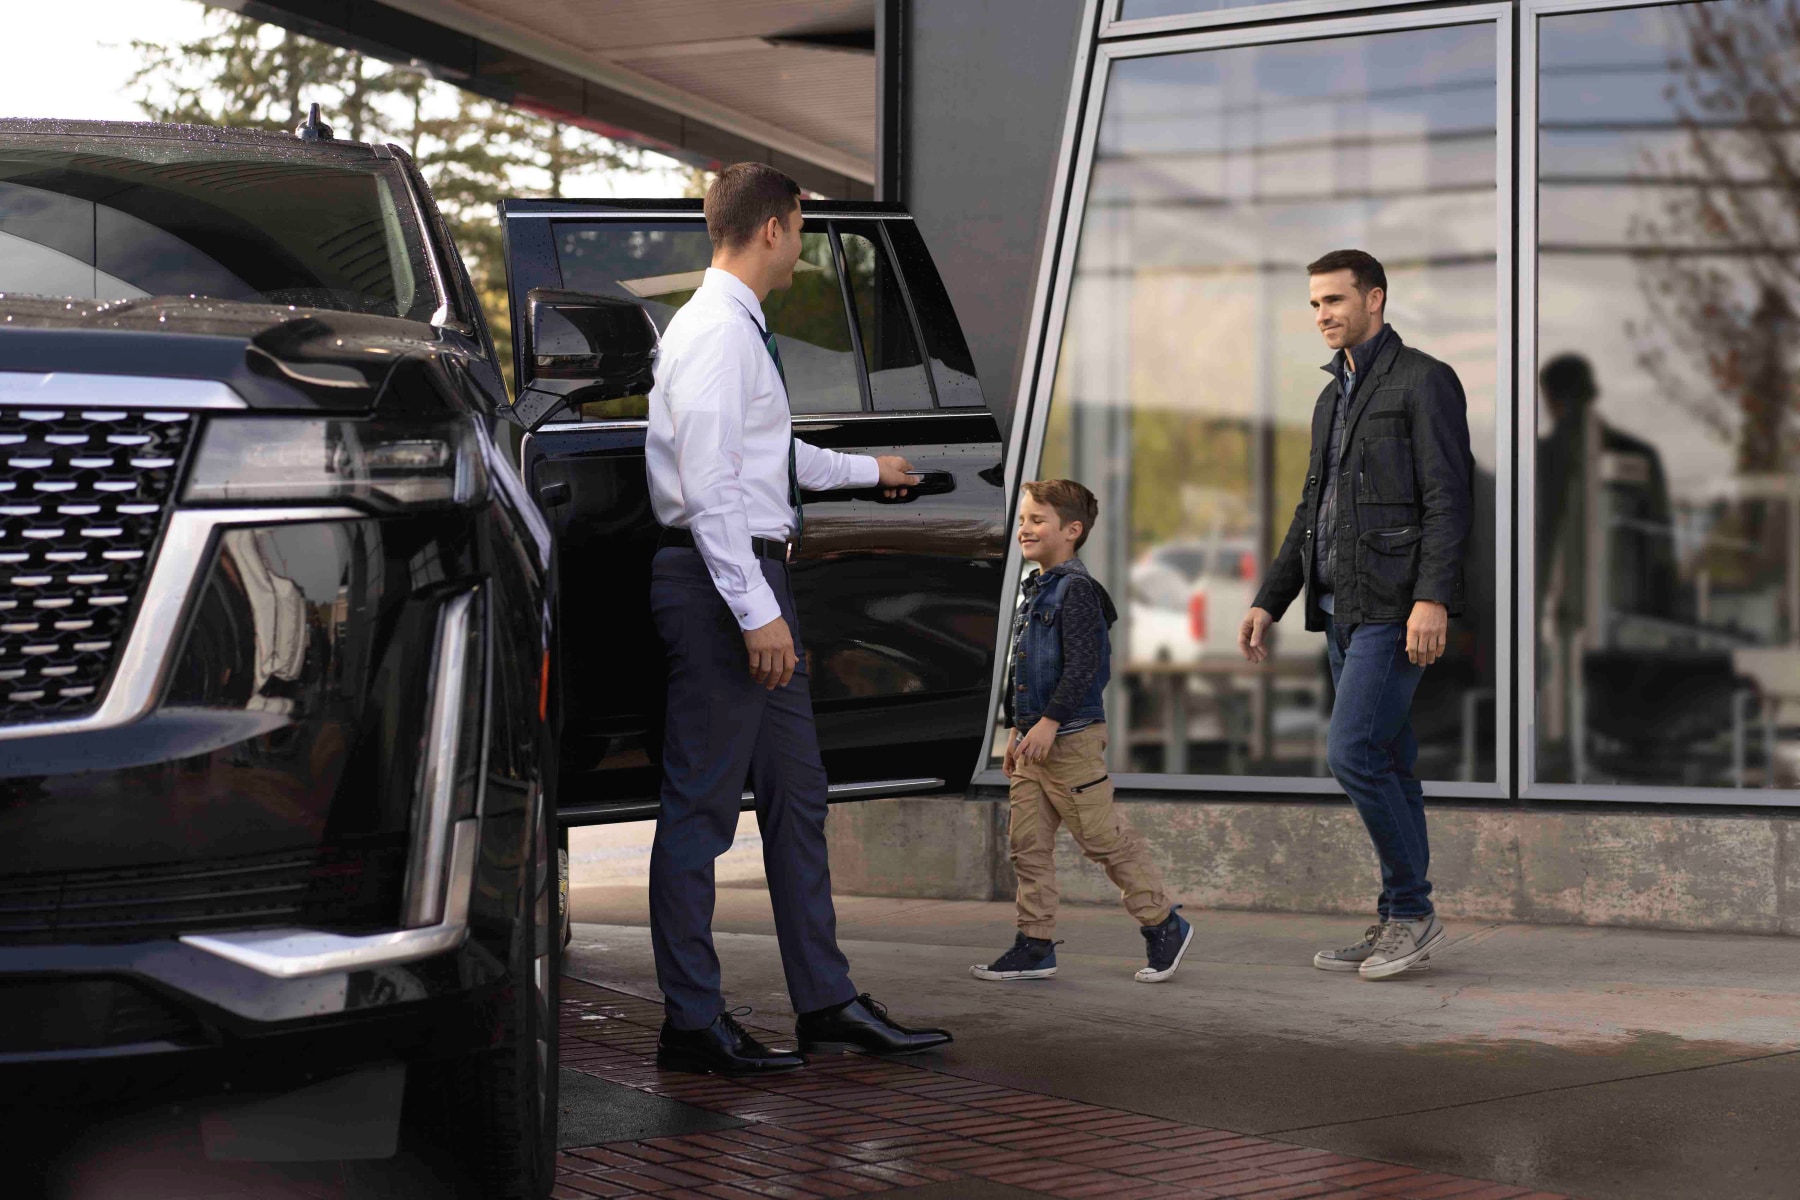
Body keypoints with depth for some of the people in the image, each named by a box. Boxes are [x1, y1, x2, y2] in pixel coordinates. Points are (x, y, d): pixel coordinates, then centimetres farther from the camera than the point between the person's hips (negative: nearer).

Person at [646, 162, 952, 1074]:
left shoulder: (741, 330, 17)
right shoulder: (717, 333, -15)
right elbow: (709, 488, -21)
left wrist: (869, 471, 47)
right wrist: (756, 612, -24)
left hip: (756, 583, 11)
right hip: (722, 582, -11)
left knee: (795, 793, 13)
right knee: (701, 804, -4)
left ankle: (827, 1002, 20)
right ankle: (692, 1024, 1)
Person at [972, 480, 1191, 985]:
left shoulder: (1076, 589, -13)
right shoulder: (1035, 591, 16)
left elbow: (1082, 666, -21)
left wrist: (1049, 722, -23)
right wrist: (1016, 729, 22)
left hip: (1072, 738, -9)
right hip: (1035, 740, 9)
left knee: (1105, 837, -2)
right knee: (1027, 843, 6)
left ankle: (1164, 925, 12)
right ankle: (1035, 945, 11)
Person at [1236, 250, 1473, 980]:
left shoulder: (1424, 383, -5)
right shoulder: (1333, 398, 20)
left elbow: (1447, 500, -14)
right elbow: (1310, 512, 23)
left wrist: (1433, 598, -23)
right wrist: (1269, 602, 17)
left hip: (1393, 609, -8)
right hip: (1342, 611, 8)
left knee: (1353, 753, -15)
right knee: (1384, 764, 9)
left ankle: (1411, 911, -3)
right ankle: (1399, 926, 13)